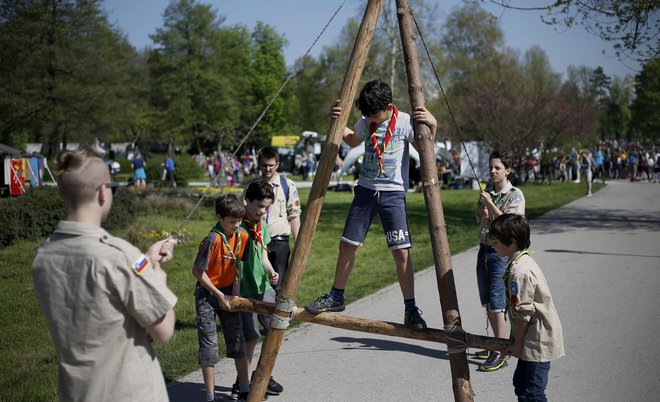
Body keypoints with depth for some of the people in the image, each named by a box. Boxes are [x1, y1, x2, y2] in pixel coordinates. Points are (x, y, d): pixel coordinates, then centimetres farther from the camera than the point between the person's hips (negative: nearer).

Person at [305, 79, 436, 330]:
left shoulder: (405, 122, -9)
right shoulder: (365, 122, 5)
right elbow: (353, 140, 23)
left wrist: (431, 126, -23)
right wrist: (337, 122, 7)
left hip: (393, 193, -4)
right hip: (365, 189, 4)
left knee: (401, 251, -10)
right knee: (347, 244, 7)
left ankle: (410, 309, 0)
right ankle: (336, 297, 24)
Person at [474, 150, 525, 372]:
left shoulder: (515, 195, -7)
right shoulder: (486, 193, 12)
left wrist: (490, 204, -22)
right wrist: (484, 216, -1)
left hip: (501, 252, -7)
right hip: (484, 249, 7)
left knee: (496, 303, -10)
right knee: (487, 303, 12)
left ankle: (501, 353, -7)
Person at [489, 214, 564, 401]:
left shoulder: (519, 271, -23)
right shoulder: (524, 261, 9)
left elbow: (523, 313, -21)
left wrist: (518, 343, -10)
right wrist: (516, 341, 18)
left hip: (537, 342, -11)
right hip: (537, 338, 11)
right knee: (520, 383, 21)